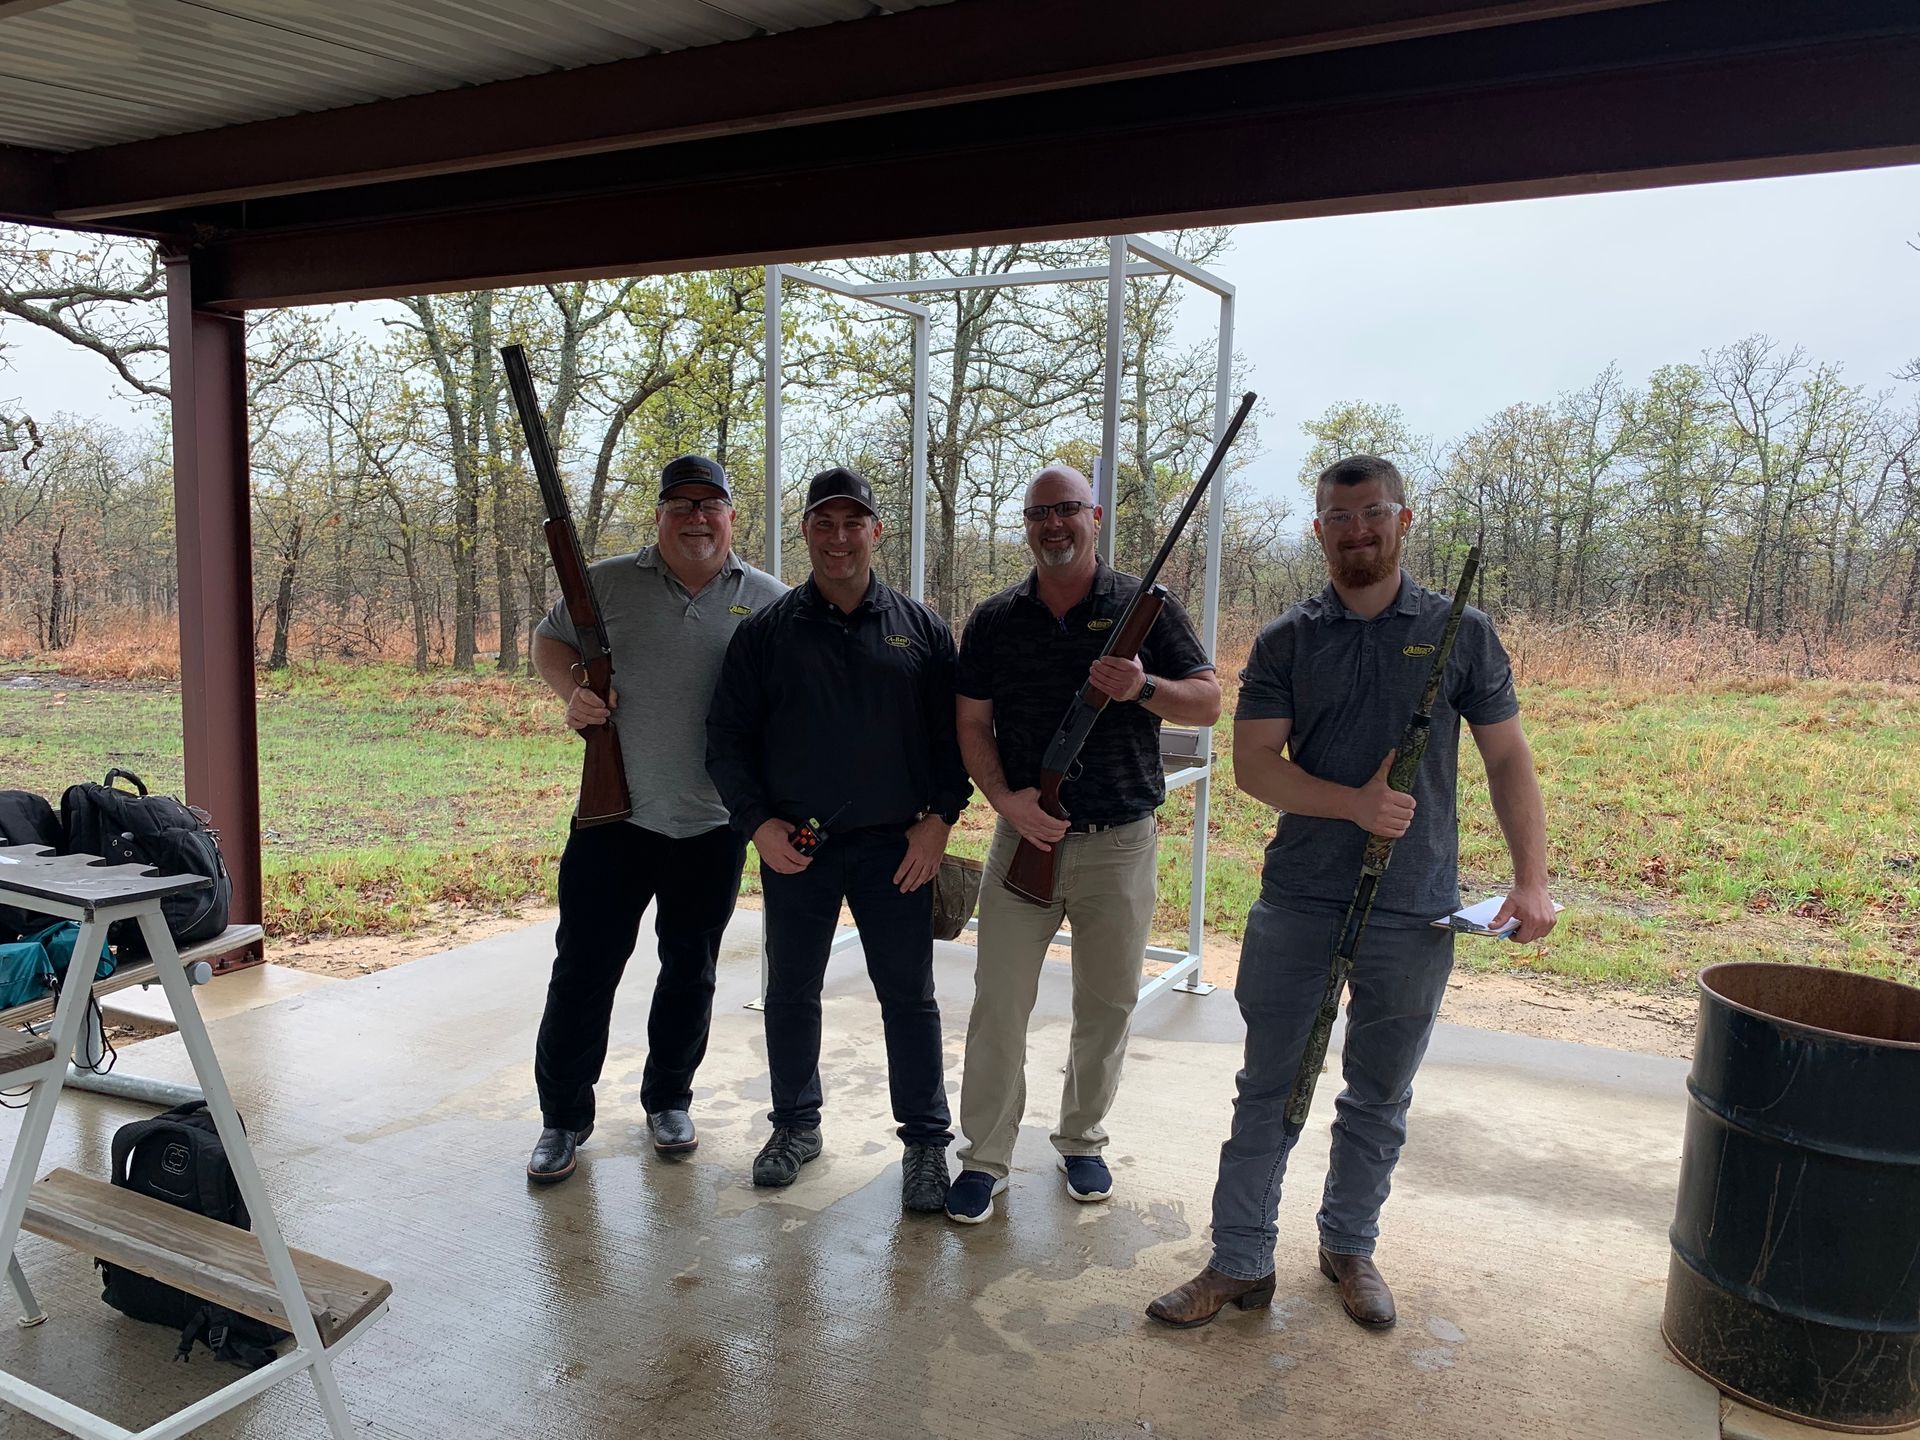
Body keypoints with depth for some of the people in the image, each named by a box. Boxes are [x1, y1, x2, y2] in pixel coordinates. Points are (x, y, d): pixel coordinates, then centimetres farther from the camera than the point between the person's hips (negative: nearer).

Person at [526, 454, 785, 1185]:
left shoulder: (768, 600, 2)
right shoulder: (610, 584, 1)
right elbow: (549, 639, 13)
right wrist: (572, 689, -8)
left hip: (714, 824, 1)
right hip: (615, 816, -1)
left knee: (690, 971, 14)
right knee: (583, 968, 3)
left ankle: (668, 1101, 33)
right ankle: (563, 1118, 19)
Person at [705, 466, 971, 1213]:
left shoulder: (920, 628, 4)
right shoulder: (767, 631, 3)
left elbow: (953, 735, 6)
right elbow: (727, 737, 4)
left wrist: (939, 818, -5)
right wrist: (757, 821, -7)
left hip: (896, 846, -1)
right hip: (794, 847, 1)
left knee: (909, 997, 5)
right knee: (791, 992, 13)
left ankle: (926, 1141, 19)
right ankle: (796, 1123, 32)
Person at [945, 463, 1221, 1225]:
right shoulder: (994, 620, 5)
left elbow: (1209, 703, 1)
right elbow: (972, 723, 5)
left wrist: (1143, 688, -19)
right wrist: (1006, 799, -12)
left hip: (1120, 841, 0)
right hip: (1026, 835, 0)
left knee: (1107, 1003, 11)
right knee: (998, 1004, 0)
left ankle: (1081, 1139, 31)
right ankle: (984, 1156, 14)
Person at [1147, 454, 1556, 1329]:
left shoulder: (1460, 633, 3)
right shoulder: (1286, 642, 3)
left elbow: (1507, 759, 5)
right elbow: (1253, 764, -5)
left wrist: (1531, 879, -4)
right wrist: (1355, 804, -19)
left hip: (1414, 911, 0)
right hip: (1297, 903, 0)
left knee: (1378, 1099, 14)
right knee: (1269, 1088, 6)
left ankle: (1349, 1247, 33)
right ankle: (1239, 1263, 18)